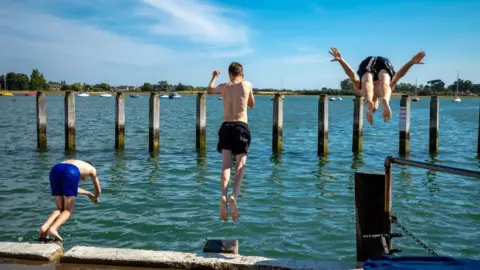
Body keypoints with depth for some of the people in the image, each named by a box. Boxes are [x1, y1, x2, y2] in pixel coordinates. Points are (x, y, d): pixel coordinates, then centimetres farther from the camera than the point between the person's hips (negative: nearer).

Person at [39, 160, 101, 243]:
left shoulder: (75, 163, 45)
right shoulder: (92, 169, 35)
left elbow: (72, 188, 54)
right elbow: (98, 190, 40)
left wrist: (88, 193, 67)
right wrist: (95, 198, 62)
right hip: (70, 172, -5)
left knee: (60, 208, 16)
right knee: (68, 210, 5)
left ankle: (44, 227, -8)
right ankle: (53, 228, -22)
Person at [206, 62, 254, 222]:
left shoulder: (223, 87, 11)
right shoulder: (247, 85, 7)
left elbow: (209, 91, 34)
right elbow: (252, 104, 22)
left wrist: (214, 77, 50)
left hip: (226, 127, 2)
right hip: (241, 127, -1)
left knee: (226, 165, -3)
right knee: (240, 165, -2)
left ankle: (223, 196, -24)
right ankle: (234, 195, -24)